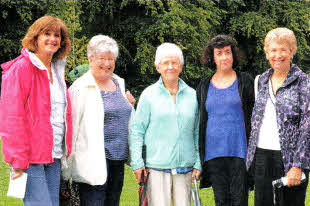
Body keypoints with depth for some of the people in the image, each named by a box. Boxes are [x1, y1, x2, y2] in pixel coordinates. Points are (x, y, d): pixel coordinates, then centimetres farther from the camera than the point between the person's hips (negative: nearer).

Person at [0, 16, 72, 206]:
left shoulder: (57, 71, 17)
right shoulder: (21, 69, -9)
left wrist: (64, 151, 15)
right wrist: (18, 160, -19)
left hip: (53, 157, 8)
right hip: (30, 158, -8)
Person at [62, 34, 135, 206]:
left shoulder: (119, 84, 16)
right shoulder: (80, 88, -6)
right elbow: (70, 127, -10)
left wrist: (129, 106, 6)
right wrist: (66, 172, -13)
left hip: (118, 159, 7)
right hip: (94, 163, -7)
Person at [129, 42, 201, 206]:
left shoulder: (192, 95, 10)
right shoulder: (149, 95, 2)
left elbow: (197, 132, 13)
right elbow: (136, 130, 2)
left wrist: (198, 164, 8)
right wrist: (137, 163, -5)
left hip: (184, 168, 3)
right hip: (156, 168, -3)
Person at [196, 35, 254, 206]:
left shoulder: (245, 81, 5)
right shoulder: (204, 86, 12)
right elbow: (200, 122, 16)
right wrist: (199, 156, 11)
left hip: (239, 149, -2)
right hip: (214, 151, 3)